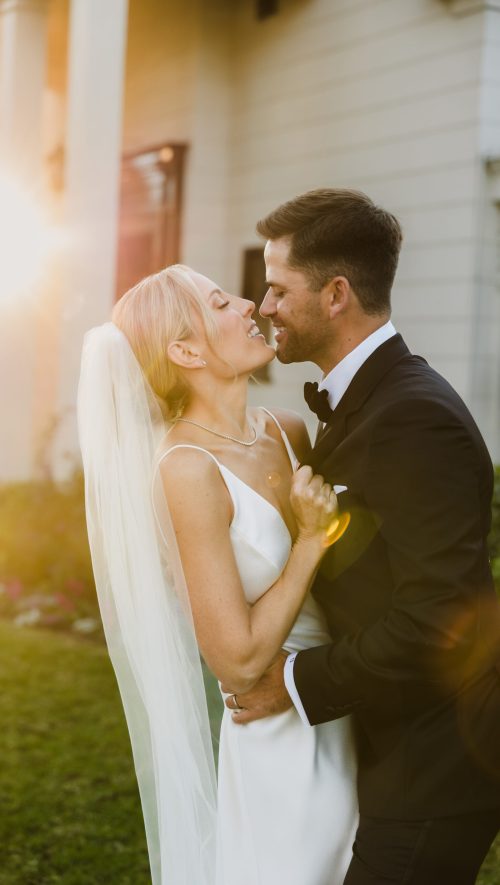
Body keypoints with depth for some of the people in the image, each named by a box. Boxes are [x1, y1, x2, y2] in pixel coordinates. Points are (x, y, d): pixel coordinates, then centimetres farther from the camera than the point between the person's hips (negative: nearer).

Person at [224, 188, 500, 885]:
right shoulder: (359, 401, 8)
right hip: (403, 745, 9)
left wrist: (299, 682, -18)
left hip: (435, 763, -9)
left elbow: (438, 618, -28)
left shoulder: (414, 417, -24)